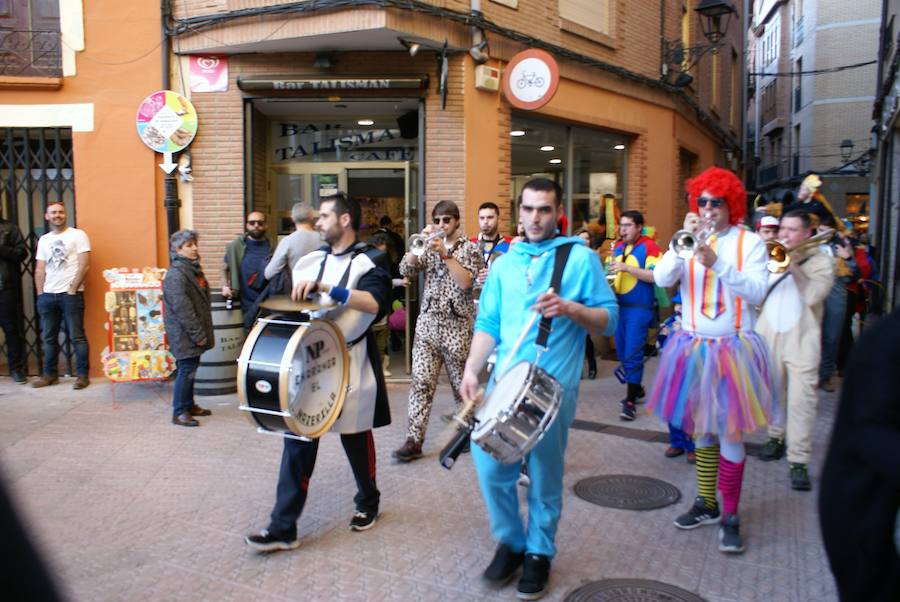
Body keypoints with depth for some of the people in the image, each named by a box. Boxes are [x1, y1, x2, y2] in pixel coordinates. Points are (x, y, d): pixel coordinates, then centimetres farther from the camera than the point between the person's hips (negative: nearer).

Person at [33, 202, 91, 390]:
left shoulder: (78, 235, -1)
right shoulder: (44, 240, 15)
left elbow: (84, 265, -8)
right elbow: (39, 270, 15)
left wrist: (72, 289, -11)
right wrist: (40, 293, 5)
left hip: (70, 294, -5)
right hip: (47, 295, 5)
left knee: (77, 336, -4)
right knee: (48, 337, 9)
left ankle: (82, 375, 2)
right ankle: (50, 374, 19)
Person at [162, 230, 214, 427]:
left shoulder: (194, 269, 13)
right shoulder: (175, 274, -18)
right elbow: (182, 308, -22)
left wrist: (202, 332, 17)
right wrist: (198, 334, -20)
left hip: (193, 333, 9)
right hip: (183, 335, -9)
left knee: (190, 369, 16)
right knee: (186, 370, -5)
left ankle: (189, 405, 28)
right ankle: (179, 413, 3)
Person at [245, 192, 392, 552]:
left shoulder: (369, 261, -8)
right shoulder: (310, 261, 10)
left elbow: (375, 302, -27)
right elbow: (297, 306, 22)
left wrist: (324, 287, -34)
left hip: (351, 364, -4)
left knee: (355, 437, 10)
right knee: (298, 440, 1)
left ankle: (368, 503, 35)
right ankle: (283, 527, 6)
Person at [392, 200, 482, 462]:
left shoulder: (470, 249, 1)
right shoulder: (429, 247, 12)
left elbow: (465, 282, -15)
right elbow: (406, 269, -2)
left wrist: (446, 254, -19)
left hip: (458, 326, -3)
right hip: (427, 324, 3)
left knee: (462, 384, 7)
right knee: (421, 383, -3)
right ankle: (414, 441, -2)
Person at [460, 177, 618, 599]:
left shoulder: (581, 258, 0)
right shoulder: (504, 264, 12)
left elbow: (609, 319, -2)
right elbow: (487, 324, 10)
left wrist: (571, 309, -20)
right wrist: (471, 370, -3)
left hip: (553, 387, -3)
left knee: (544, 475, 5)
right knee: (491, 465, 2)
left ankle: (539, 552, 26)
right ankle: (510, 541, 25)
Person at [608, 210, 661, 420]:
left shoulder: (649, 246, -9)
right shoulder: (617, 247, 11)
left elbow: (655, 276, -19)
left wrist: (627, 267, -23)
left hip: (639, 307, -7)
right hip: (619, 305, 7)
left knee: (633, 353, -7)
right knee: (622, 353, 14)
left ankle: (630, 400, -1)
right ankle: (637, 387, 34)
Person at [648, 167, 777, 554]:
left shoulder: (749, 242, -3)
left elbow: (757, 291, -15)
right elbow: (661, 279, -8)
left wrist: (717, 263, -25)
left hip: (733, 348, -3)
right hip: (693, 346, 3)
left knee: (730, 432, -2)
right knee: (701, 428, 13)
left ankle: (730, 516, 10)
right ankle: (706, 504, 28)